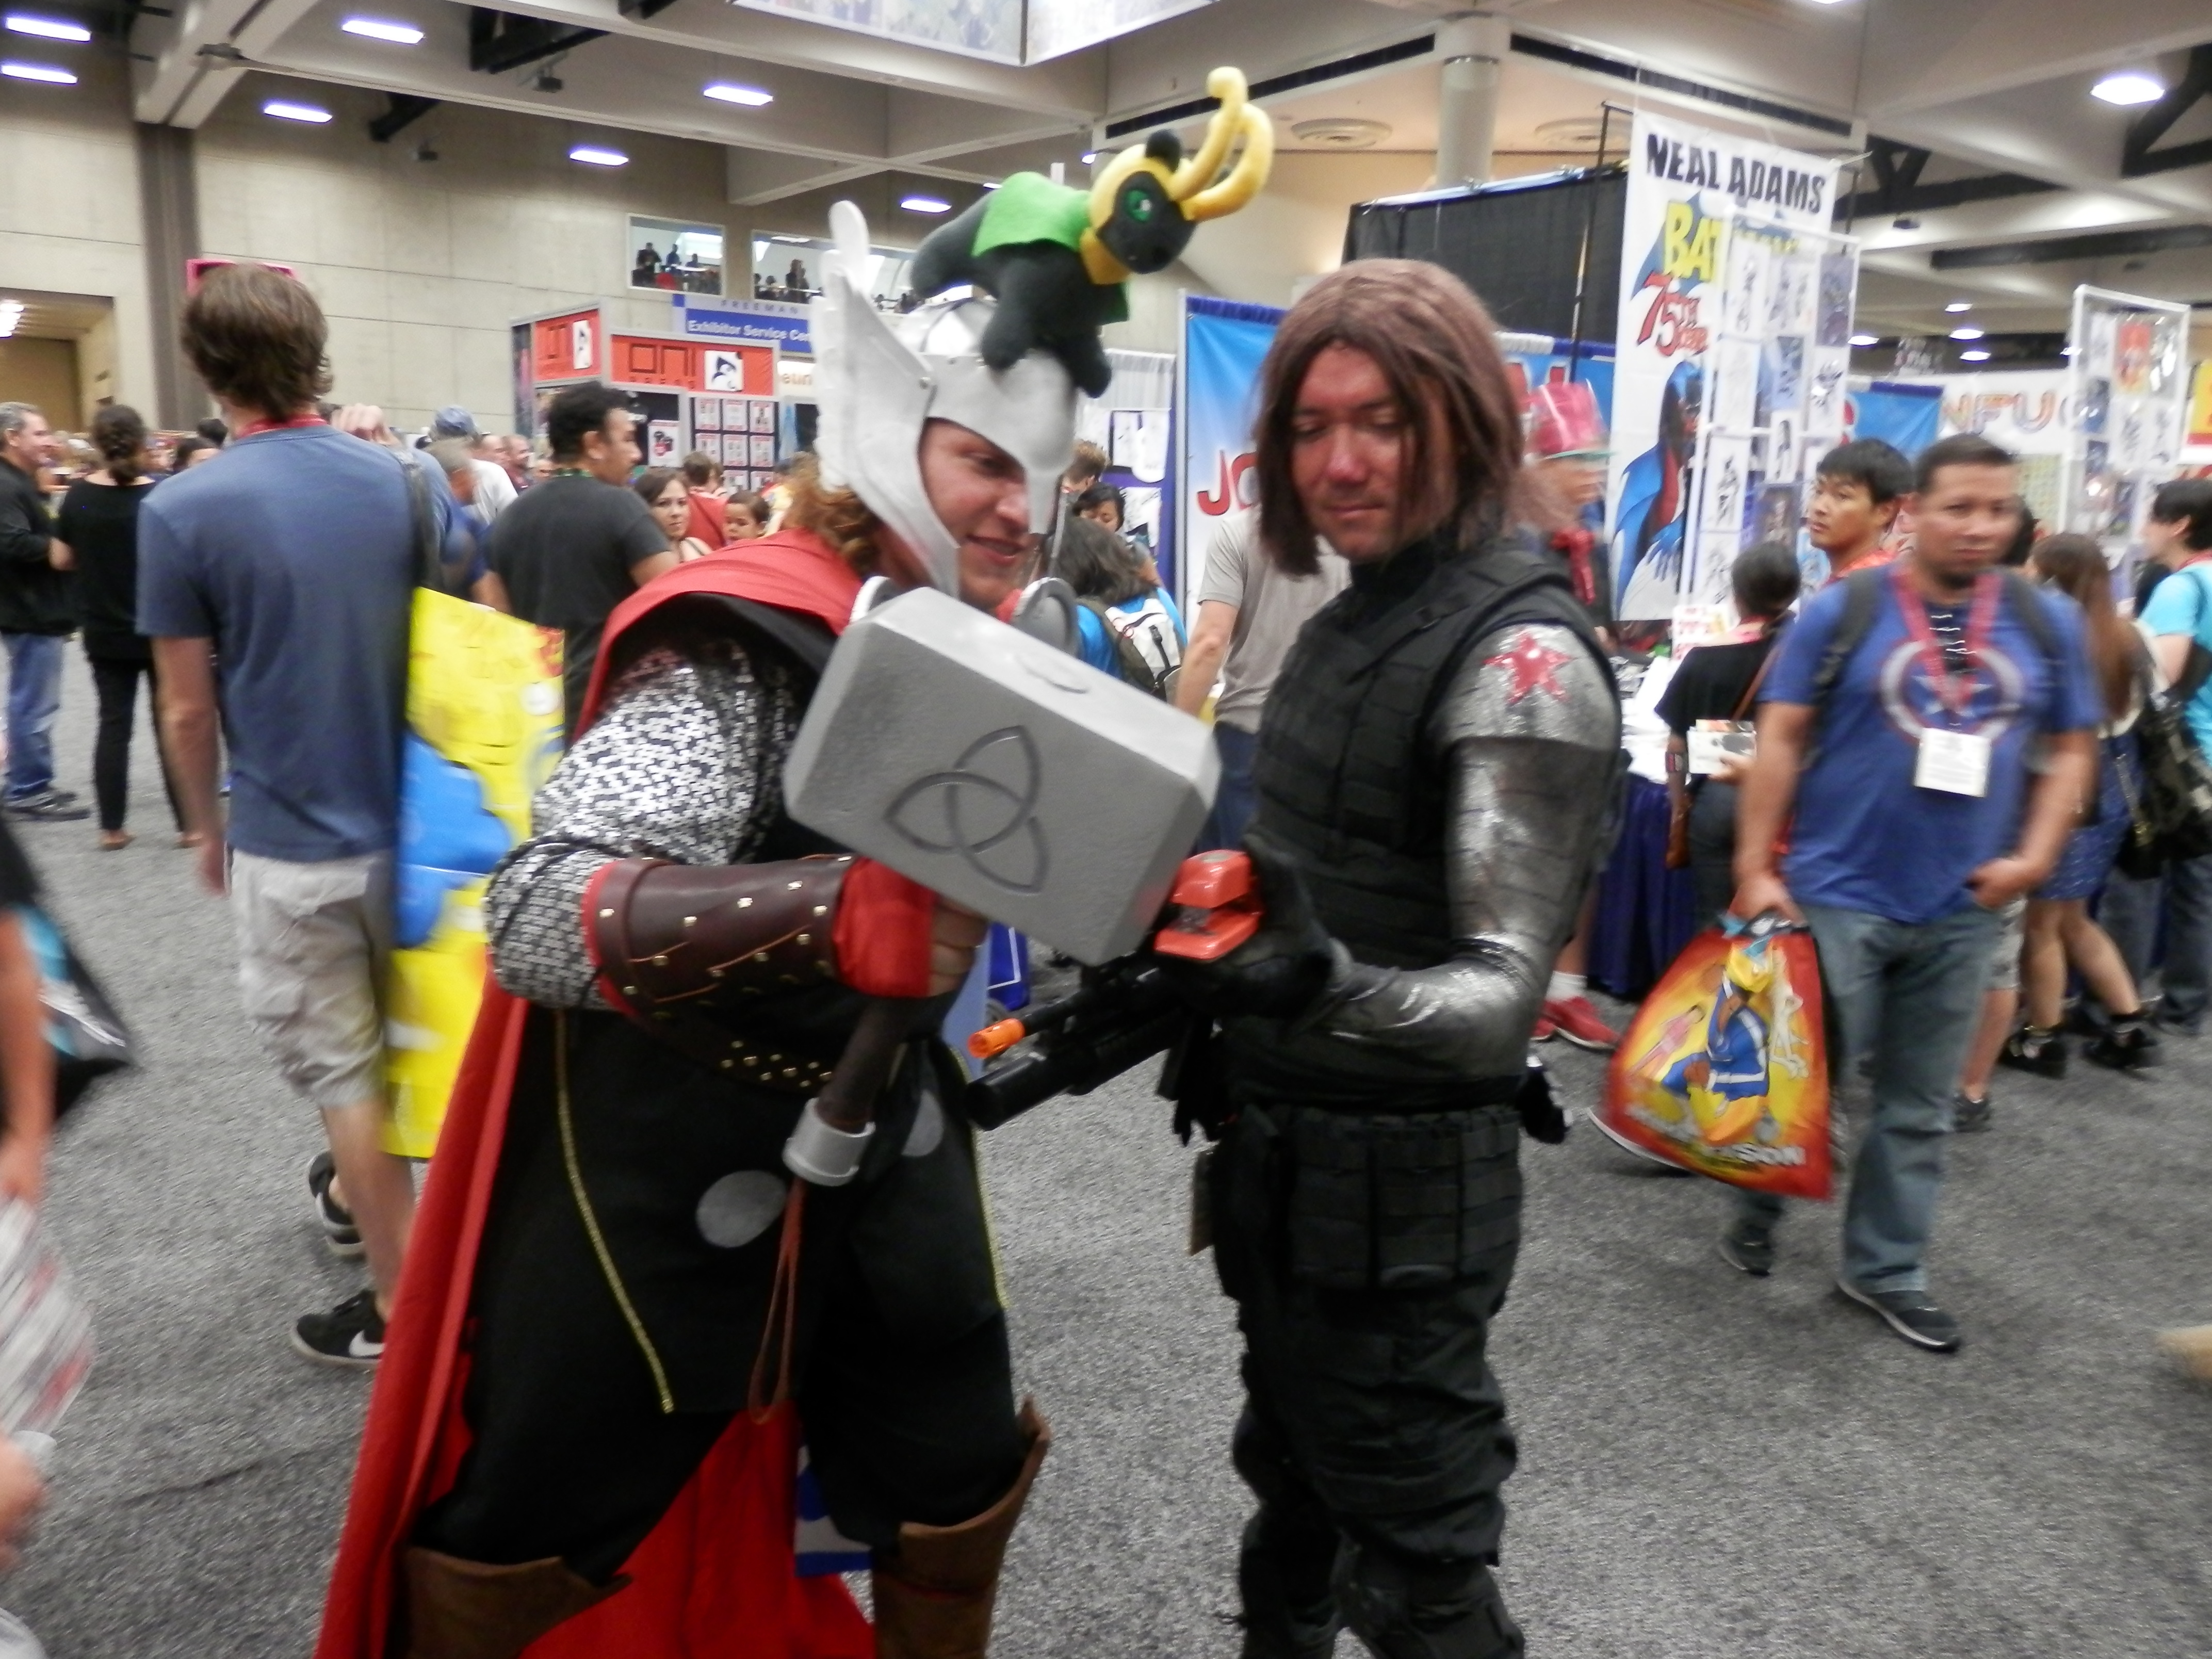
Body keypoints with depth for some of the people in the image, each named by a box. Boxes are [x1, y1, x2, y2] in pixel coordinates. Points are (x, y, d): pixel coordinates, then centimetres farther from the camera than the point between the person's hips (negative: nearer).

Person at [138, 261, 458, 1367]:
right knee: (389, 1041, 25)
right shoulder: (407, 480, -2)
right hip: (416, 822, 5)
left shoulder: (182, 511, -13)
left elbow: (189, 711, -8)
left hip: (293, 843, -4)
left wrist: (206, 831, 9)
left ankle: (401, 1306, 19)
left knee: (341, 1075, 9)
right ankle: (356, 1196, 49)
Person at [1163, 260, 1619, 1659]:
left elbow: (1502, 992, -26)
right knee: (1292, 1481, 26)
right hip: (1283, 1147, 8)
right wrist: (1178, 981, 20)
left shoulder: (1521, 655, -19)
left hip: (1400, 1183, -8)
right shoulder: (1349, 621, 7)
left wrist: (1327, 989, -44)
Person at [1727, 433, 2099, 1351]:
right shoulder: (1843, 609, -5)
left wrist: (2034, 858, -3)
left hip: (1963, 908, 4)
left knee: (1919, 1104, 12)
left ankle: (1886, 1268, 27)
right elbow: (1780, 741, -5)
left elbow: (2069, 752, 12)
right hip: (1839, 895, -4)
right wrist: (1756, 869, -9)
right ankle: (1757, 1211, 28)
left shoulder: (2049, 621, 6)